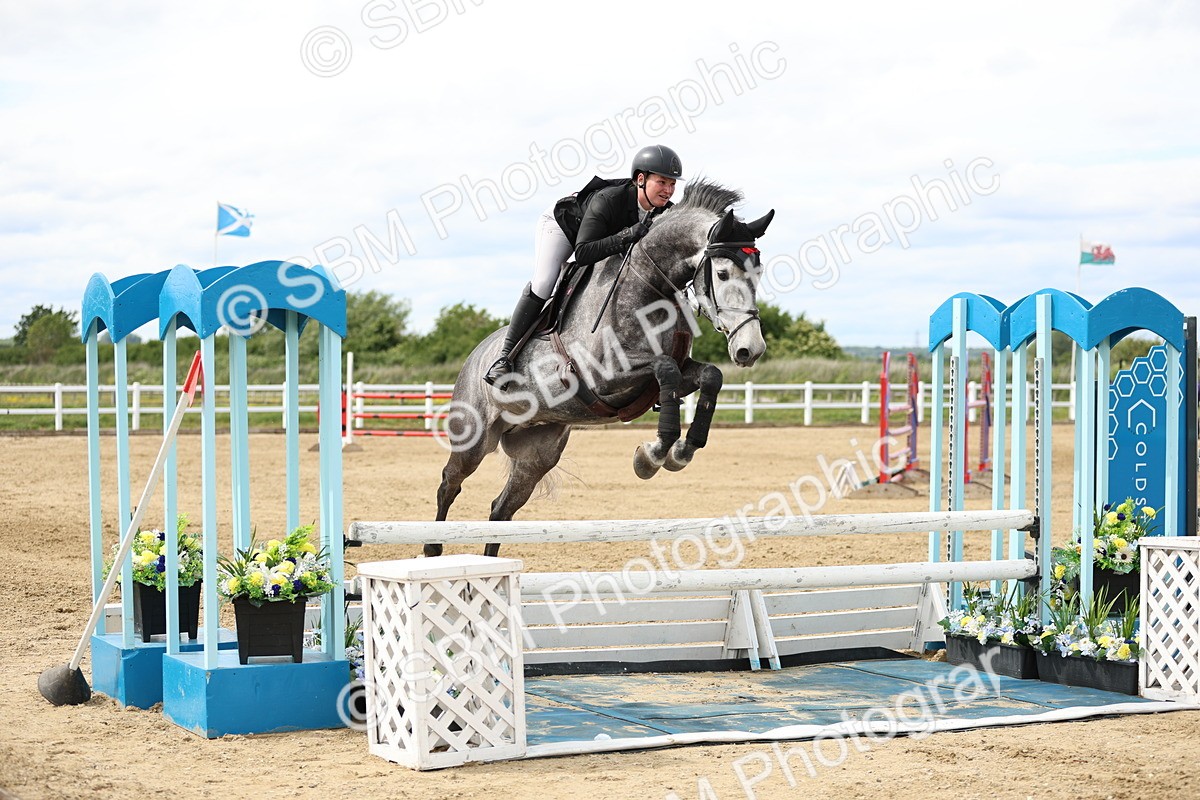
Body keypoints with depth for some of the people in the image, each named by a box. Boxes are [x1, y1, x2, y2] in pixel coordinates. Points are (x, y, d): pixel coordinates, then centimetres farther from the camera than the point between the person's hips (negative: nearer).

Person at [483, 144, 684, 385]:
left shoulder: (666, 212, -26)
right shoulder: (607, 201, -43)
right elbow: (582, 253, -49)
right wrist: (625, 237, -58)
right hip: (560, 223, -7)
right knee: (542, 283, -21)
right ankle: (505, 356, -16)